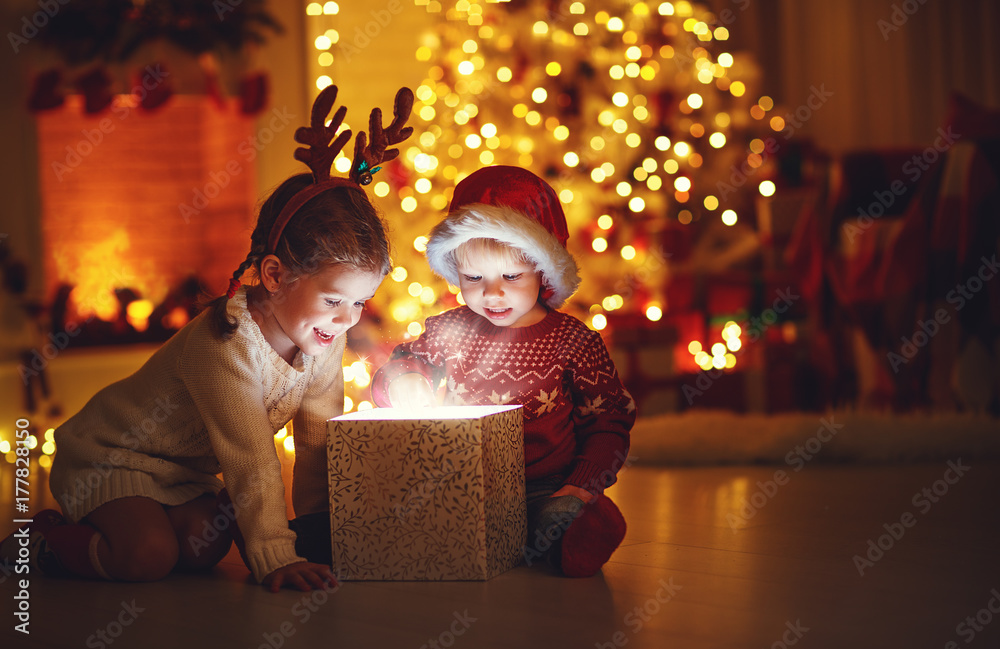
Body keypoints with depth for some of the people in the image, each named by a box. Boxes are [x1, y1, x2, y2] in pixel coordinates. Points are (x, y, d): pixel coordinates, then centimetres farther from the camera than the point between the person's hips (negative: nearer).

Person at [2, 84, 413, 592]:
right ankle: (43, 539, -1)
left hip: (185, 468, 8)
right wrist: (275, 557, -37)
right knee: (148, 556, -27)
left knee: (206, 547, -14)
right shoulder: (224, 341, -34)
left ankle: (108, 528, 13)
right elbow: (251, 459, -36)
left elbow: (319, 436, -2)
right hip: (107, 455, -8)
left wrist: (312, 525, -6)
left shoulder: (325, 338, -11)